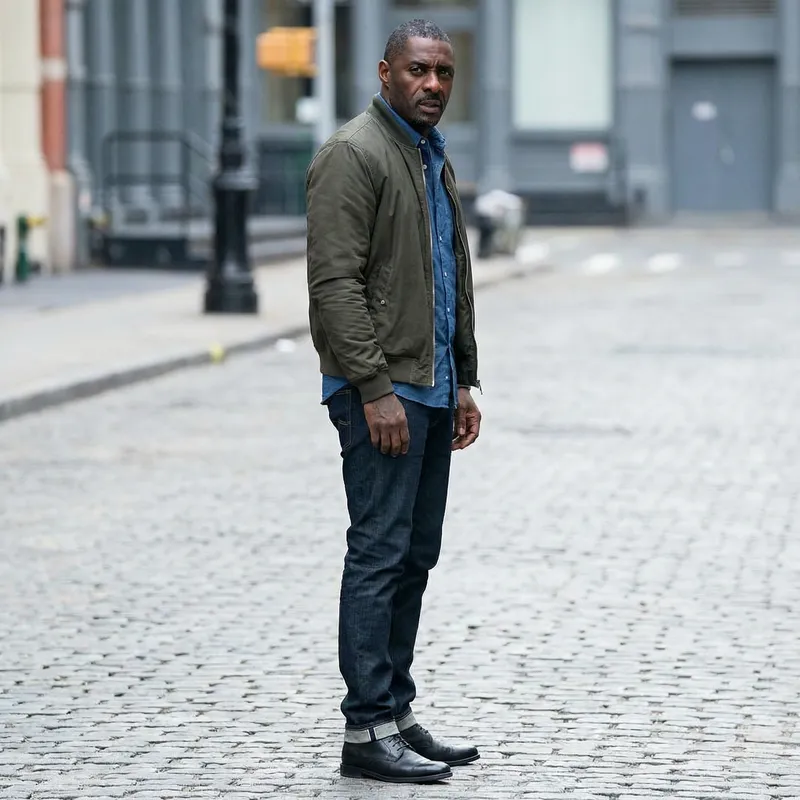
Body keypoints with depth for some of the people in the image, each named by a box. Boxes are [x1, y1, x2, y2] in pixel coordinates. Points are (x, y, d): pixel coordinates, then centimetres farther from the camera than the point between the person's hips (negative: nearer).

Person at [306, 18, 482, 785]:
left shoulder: (434, 159, 18)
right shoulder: (354, 155, -11)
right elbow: (336, 282, -18)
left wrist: (464, 382, 19)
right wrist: (375, 389, -22)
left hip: (431, 391, 9)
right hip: (382, 392, -9)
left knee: (415, 557, 10)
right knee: (380, 555, -8)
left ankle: (395, 715, 17)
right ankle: (367, 730, -5)